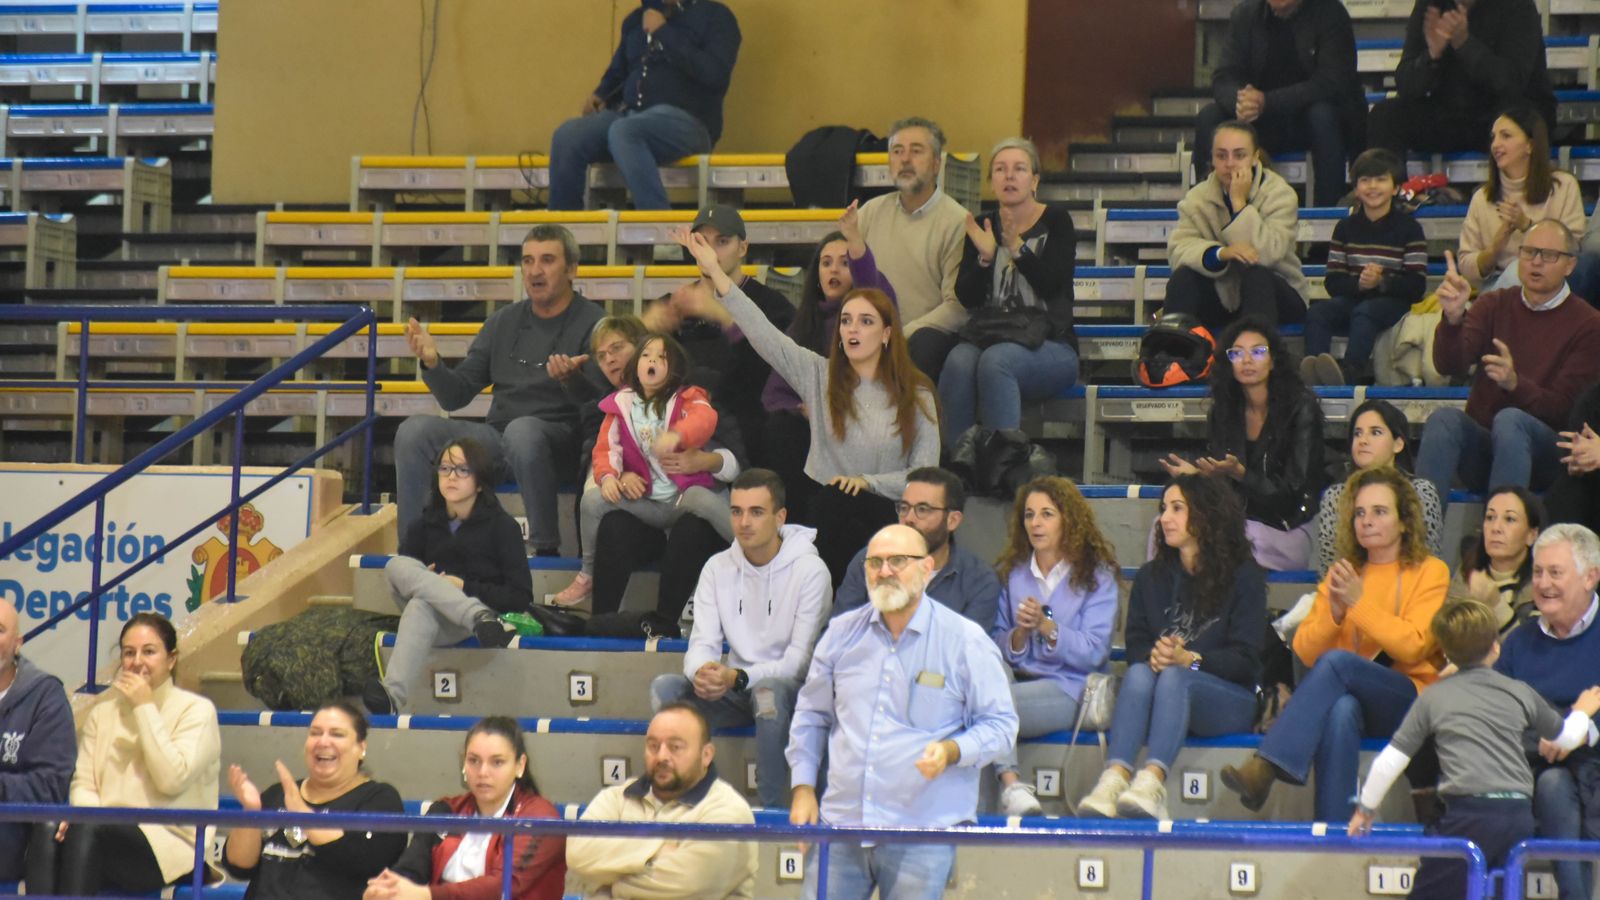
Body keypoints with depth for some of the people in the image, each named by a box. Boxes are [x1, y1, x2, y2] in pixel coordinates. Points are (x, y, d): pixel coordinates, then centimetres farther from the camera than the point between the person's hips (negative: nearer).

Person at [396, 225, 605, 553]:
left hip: (559, 441, -5)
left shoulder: (591, 322, 1)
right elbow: (456, 396, 16)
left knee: (522, 429, -39)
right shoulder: (505, 321, 17)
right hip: (496, 436, 5)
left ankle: (545, 548, -32)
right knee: (415, 430, -15)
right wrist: (432, 363, -4)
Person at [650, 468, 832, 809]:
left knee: (769, 691, -39)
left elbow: (800, 661, -15)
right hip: (735, 692, 4)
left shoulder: (810, 570, -10)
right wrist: (702, 672, -27)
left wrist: (739, 677, -31)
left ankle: (772, 810, -27)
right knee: (665, 687, -22)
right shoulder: (718, 568, 5)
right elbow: (702, 643, -1)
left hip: (790, 690, -4)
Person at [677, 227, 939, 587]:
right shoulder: (820, 376, 9)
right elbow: (762, 333, 1)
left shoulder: (916, 397, 5)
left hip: (881, 512, -1)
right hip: (821, 508, 1)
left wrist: (866, 482, -15)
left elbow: (924, 475, 1)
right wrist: (715, 272, -7)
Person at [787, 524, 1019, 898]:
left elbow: (1000, 724, 1)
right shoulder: (842, 633, 11)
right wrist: (803, 788, 13)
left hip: (922, 834, -3)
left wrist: (951, 751, -17)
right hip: (840, 825, 3)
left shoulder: (966, 641, -1)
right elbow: (811, 716, 21)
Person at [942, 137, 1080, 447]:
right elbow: (966, 299, 4)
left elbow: (1051, 284, -11)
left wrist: (1017, 247, -24)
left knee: (995, 360, -35)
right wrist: (985, 256, -14)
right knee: (959, 361, -32)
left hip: (1050, 346, -3)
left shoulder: (1056, 221, 4)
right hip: (989, 337, 3)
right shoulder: (982, 227, 12)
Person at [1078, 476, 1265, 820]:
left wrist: (1189, 660, -21)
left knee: (1174, 678, -35)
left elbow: (1245, 659, -4)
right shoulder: (1151, 577, 19)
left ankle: (1153, 780, -59)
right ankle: (1115, 777, -54)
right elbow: (1136, 644, 7)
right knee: (1139, 673, -31)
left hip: (1229, 698, -3)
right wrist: (1152, 656, -17)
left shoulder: (1244, 576, 5)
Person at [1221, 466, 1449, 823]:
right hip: (1349, 694, 3)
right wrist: (1334, 613, -10)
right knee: (1341, 711, -37)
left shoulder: (1430, 572, 7)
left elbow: (1412, 646, -8)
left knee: (1336, 661, -32)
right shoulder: (1342, 573, 18)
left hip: (1410, 697, -3)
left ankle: (1265, 768, -41)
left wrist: (1360, 603, -15)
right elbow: (1305, 651, 9)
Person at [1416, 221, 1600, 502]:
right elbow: (1449, 366, -7)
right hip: (1480, 453, 3)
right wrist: (1453, 319, -27)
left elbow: (1563, 408, -9)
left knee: (1509, 420, -34)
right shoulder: (1493, 305, 10)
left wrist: (1516, 384, -28)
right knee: (1444, 417, -28)